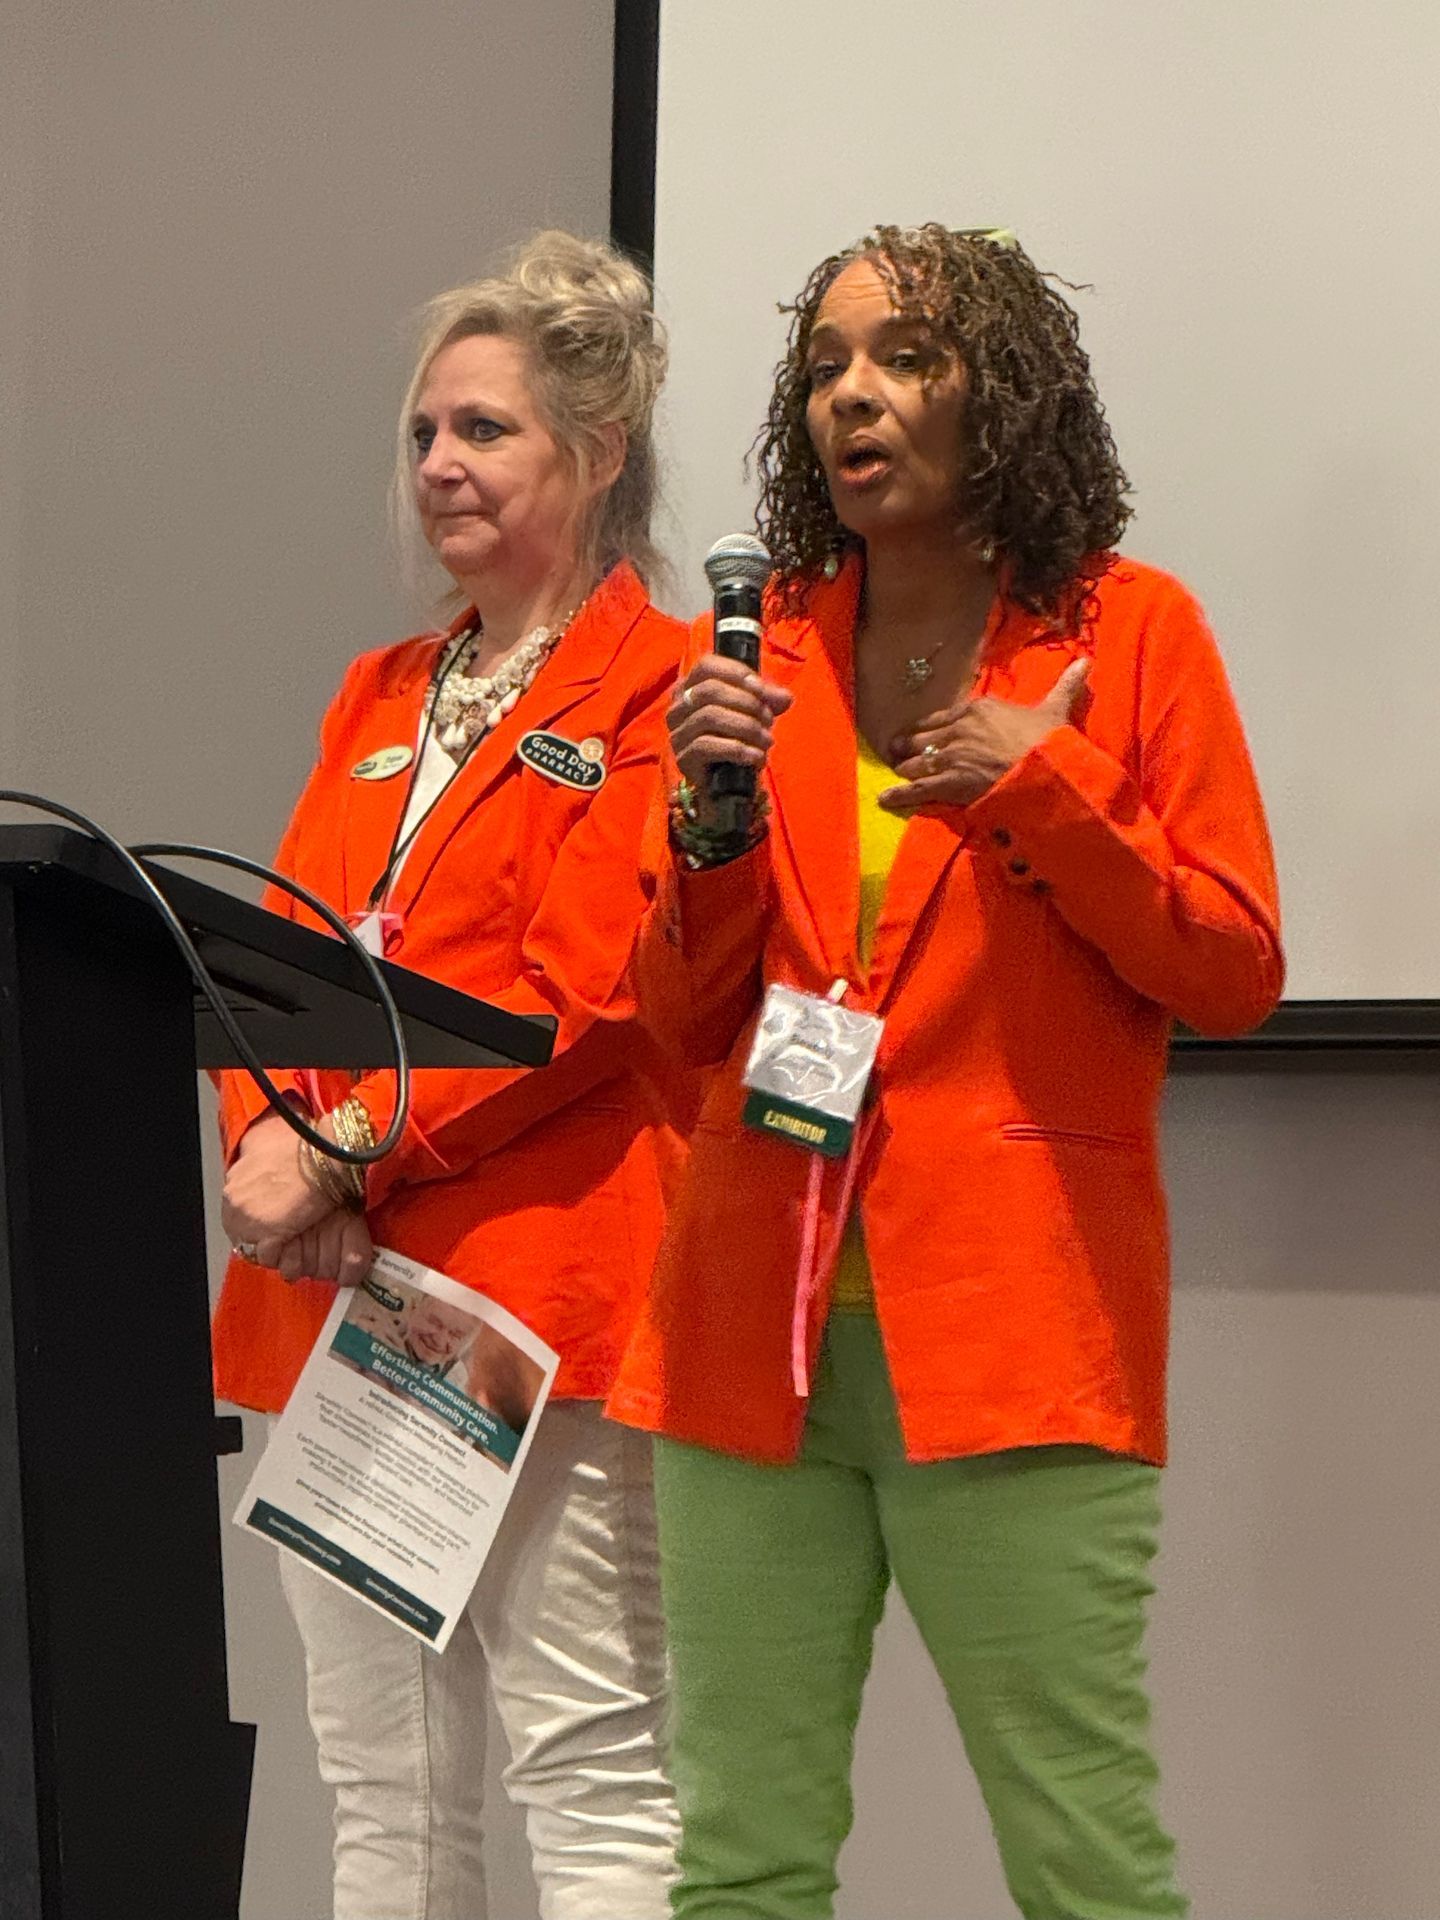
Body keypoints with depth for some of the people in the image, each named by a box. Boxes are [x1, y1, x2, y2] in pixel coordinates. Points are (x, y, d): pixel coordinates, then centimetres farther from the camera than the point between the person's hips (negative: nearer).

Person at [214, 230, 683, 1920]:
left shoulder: (662, 690, -4)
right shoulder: (381, 696, 20)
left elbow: (575, 992, -14)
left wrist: (348, 1147, -17)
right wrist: (266, 1143, -7)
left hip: (537, 1276, -7)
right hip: (332, 1280, 8)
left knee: (588, 1777, -4)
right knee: (379, 1782, 11)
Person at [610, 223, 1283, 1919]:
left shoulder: (1129, 631, 4)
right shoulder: (767, 648, 14)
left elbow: (1234, 973, 0)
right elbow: (685, 1016, 14)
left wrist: (1040, 791, -10)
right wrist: (714, 817, -4)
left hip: (1014, 1323, -4)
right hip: (762, 1323, 4)